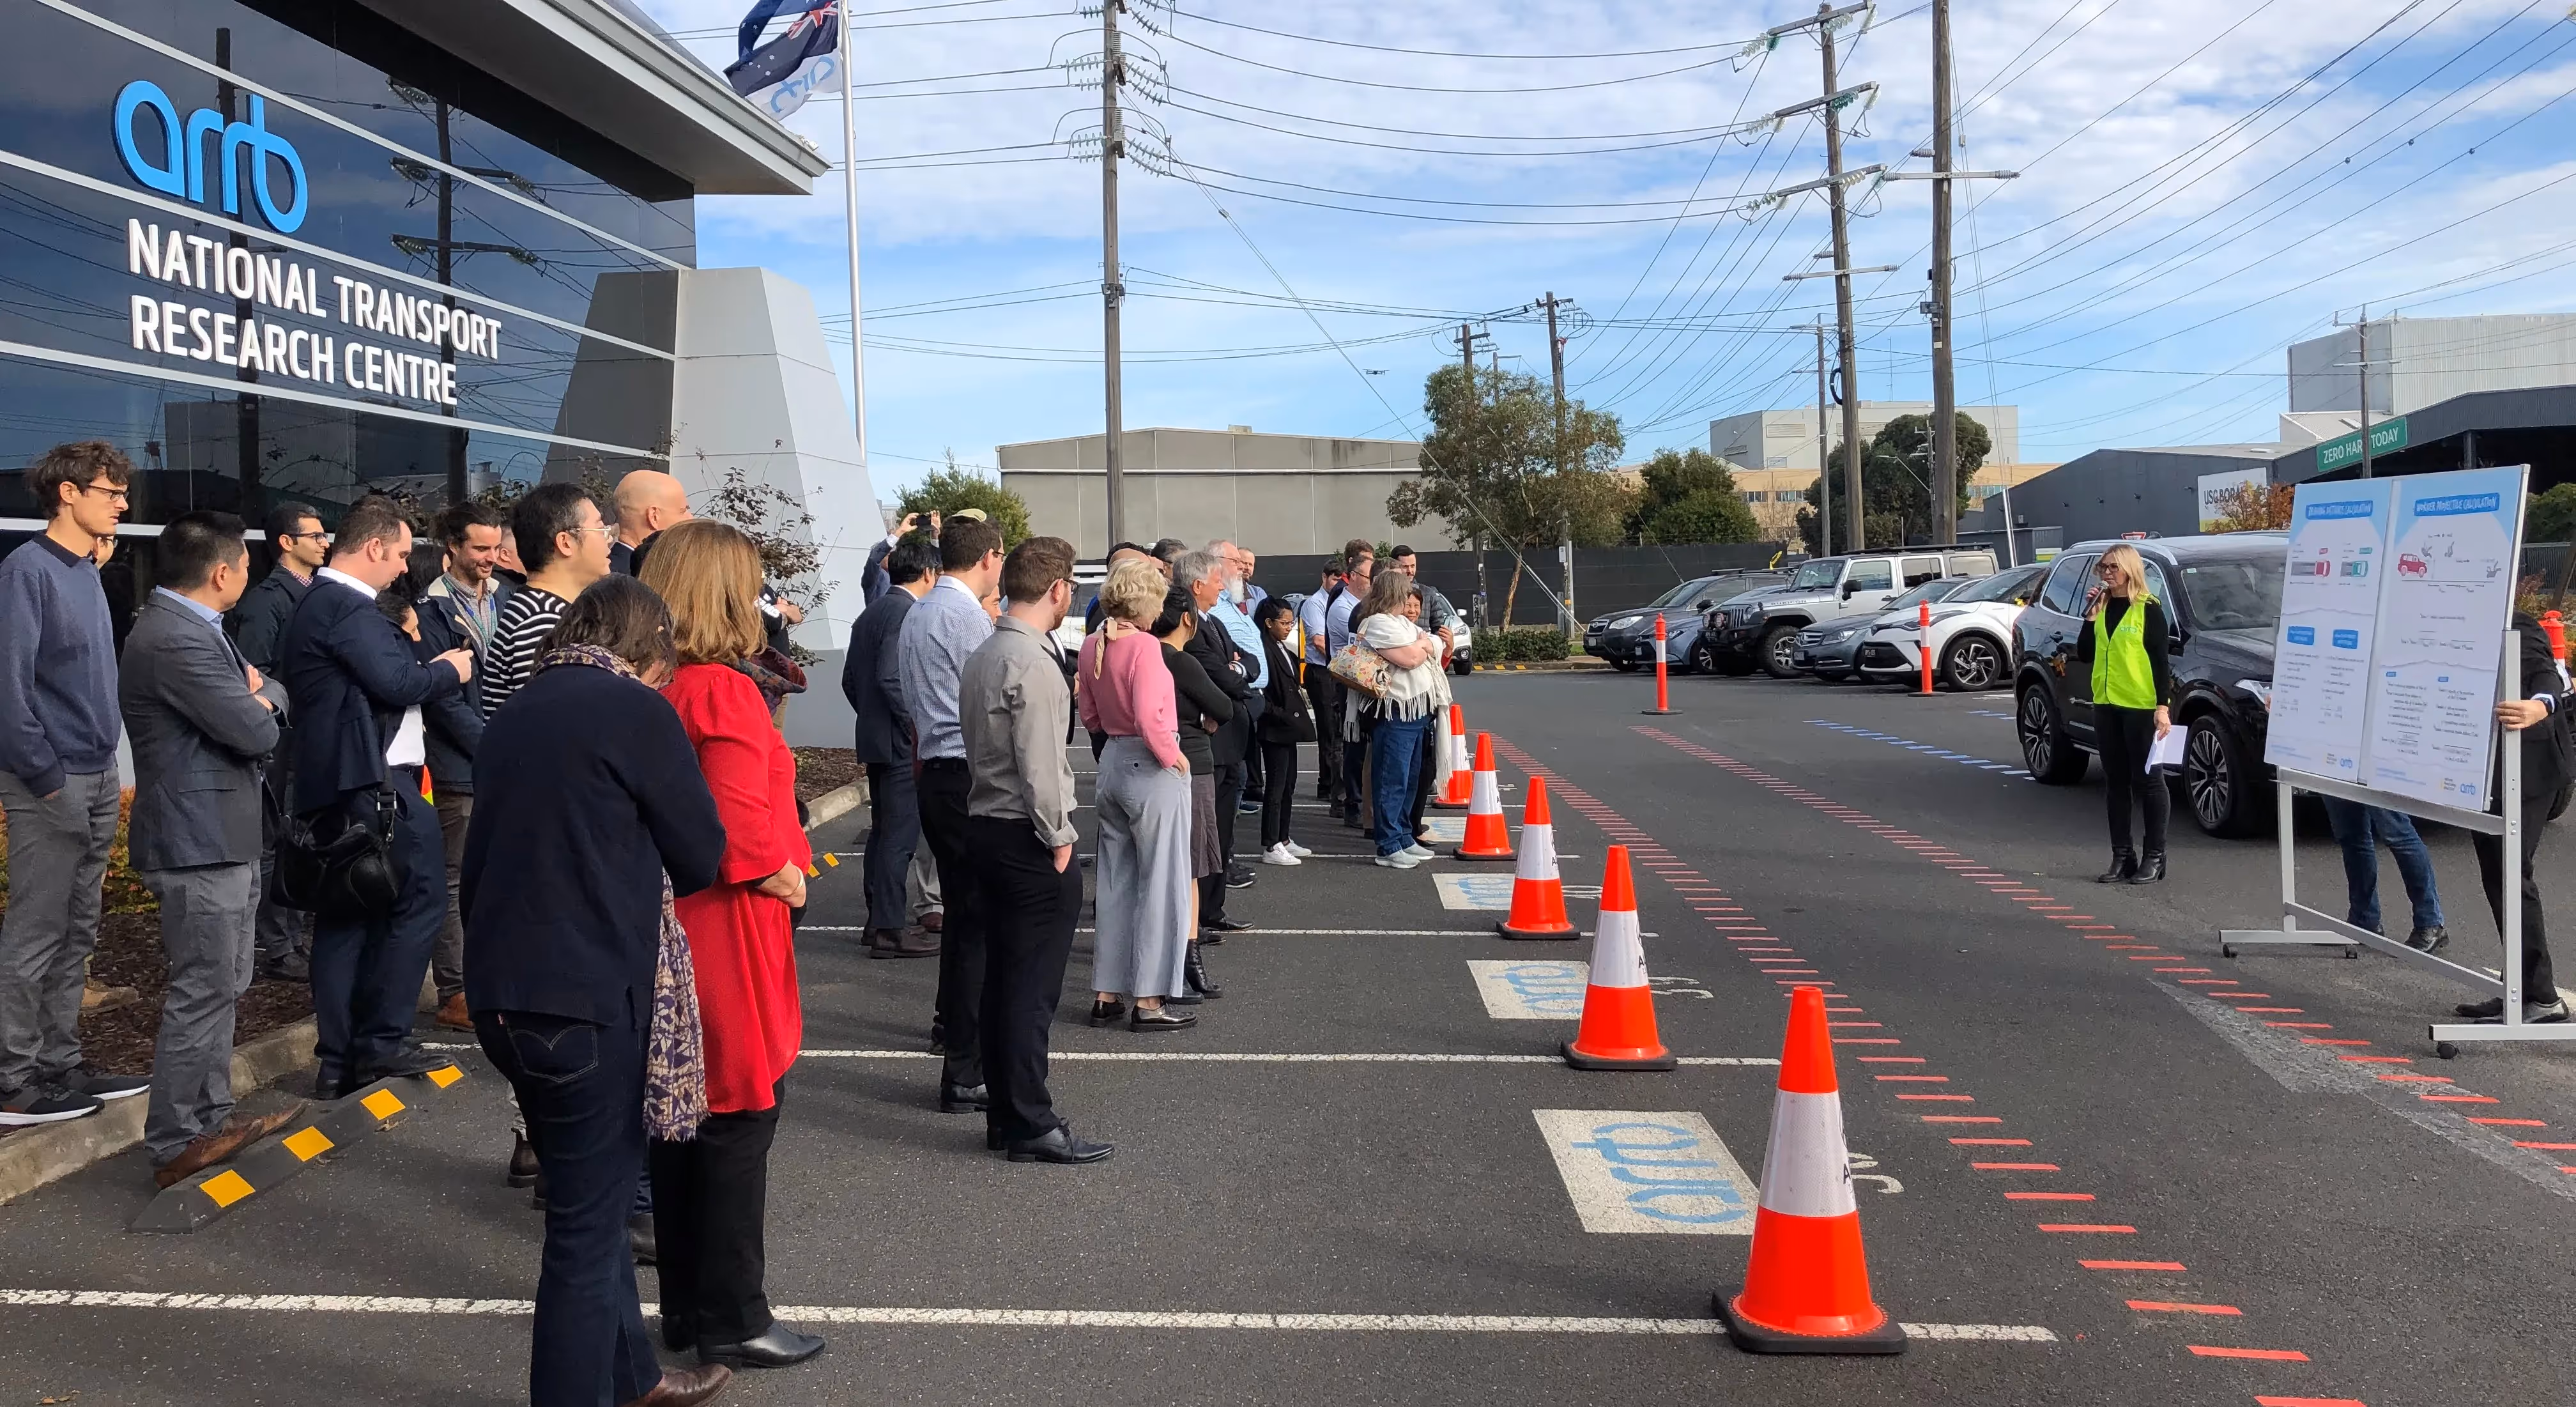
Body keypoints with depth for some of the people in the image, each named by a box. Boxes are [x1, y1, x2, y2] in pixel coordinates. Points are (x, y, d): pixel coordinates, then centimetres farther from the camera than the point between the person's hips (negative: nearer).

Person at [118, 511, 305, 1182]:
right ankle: (177, 1145, 6)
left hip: (223, 837, 11)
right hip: (200, 843, -11)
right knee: (204, 991, -3)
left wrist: (260, 695, -7)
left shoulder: (190, 627, 13)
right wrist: (261, 705, 0)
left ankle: (210, 1116, 28)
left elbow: (270, 693, 16)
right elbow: (258, 733, -22)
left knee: (221, 986, 18)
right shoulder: (175, 640, -21)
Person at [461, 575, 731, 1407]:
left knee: (589, 1200, 22)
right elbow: (702, 854, -4)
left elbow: (489, 853, 18)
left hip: (503, 988, 8)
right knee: (589, 1222, 2)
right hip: (588, 996, -8)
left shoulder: (514, 714, 13)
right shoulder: (637, 711, -9)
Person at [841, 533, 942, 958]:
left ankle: (880, 919, 23)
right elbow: (891, 678, -23)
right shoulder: (906, 612, -15)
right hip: (901, 743, -10)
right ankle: (889, 929, -4)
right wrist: (917, 729, -17)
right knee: (900, 835, -6)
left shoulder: (871, 612, 14)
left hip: (874, 739, 10)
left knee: (883, 831, 16)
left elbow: (850, 679, 18)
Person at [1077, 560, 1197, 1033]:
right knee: (1161, 886, 1)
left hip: (1112, 763, 8)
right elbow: (1150, 718, -25)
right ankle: (1149, 1001, 5)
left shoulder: (1092, 645, 5)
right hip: (1152, 768, -8)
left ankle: (1106, 994, 20)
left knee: (1115, 883, 15)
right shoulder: (1145, 645, -18)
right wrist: (1174, 756, -12)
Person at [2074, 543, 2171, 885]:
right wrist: (2091, 618, -1)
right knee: (2116, 781, 9)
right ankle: (2121, 857, 15)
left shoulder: (2149, 609, -6)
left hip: (2142, 707, -6)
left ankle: (2154, 857, 7)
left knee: (2147, 780, 0)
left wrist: (2163, 706, -16)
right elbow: (2084, 656, 10)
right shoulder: (2101, 607, 12)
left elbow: (2161, 660, -9)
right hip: (2106, 705, 6)